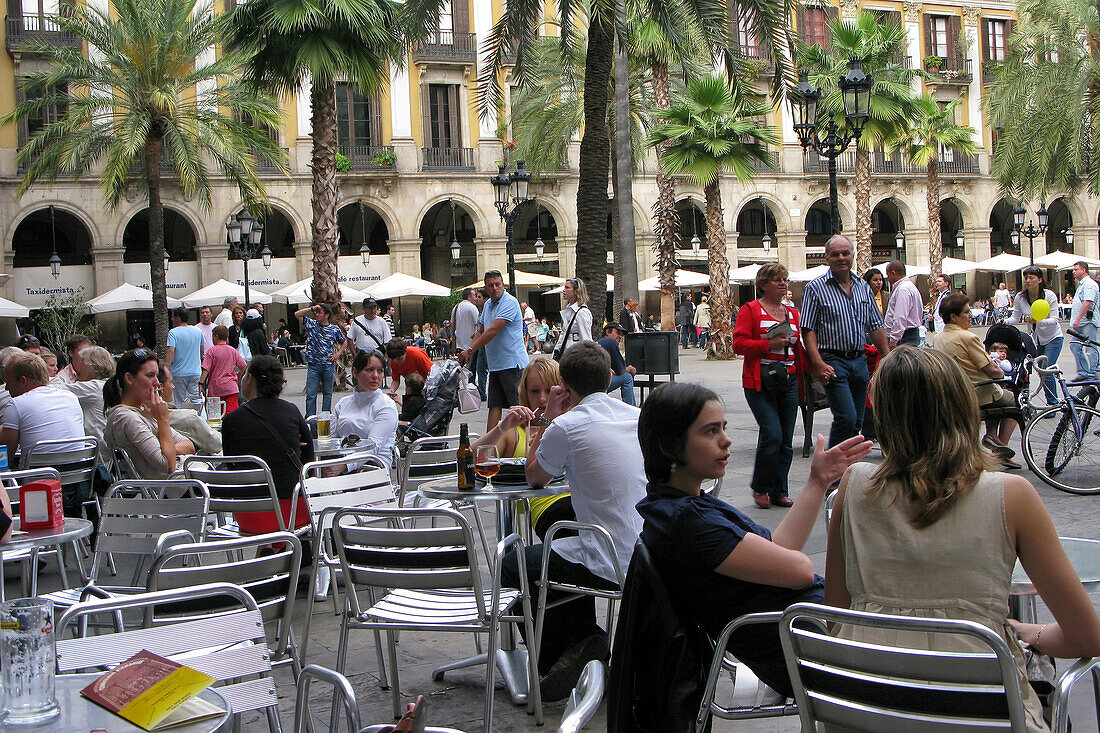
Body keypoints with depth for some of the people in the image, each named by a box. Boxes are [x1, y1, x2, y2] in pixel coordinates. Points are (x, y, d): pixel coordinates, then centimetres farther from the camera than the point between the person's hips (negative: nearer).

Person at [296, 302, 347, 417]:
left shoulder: (335, 329, 4)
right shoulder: (311, 324, 4)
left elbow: (343, 343, 16)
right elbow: (297, 314, 0)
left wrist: (338, 354, 1)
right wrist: (312, 308, -6)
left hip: (328, 365, 0)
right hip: (313, 365, 0)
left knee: (327, 393, 8)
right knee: (311, 394, -3)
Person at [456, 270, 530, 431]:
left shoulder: (509, 302, -13)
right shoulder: (488, 304, 15)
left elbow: (493, 331, -20)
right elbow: (481, 332, 24)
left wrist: (470, 350, -18)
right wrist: (467, 351, 9)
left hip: (512, 363, -8)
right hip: (494, 364, 8)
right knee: (494, 406, 6)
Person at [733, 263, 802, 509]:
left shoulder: (792, 313, 17)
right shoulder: (750, 310, -1)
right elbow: (739, 344, -9)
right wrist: (769, 344, -18)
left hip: (788, 381, 6)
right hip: (760, 382, -6)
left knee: (786, 440, 4)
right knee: (772, 435, -15)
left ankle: (779, 491, 15)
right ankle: (760, 488, 5)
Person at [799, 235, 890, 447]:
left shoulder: (863, 287, 13)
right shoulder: (816, 288, -4)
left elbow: (875, 326, 17)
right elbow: (808, 330, -9)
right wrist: (818, 363, -20)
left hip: (860, 361, 6)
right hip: (833, 362, -6)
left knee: (857, 422, 8)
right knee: (846, 418, -16)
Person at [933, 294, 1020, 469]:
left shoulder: (938, 338, 3)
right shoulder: (968, 338, -22)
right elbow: (992, 371, -20)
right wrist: (1001, 374, 3)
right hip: (978, 394, -8)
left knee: (997, 395, 33)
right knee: (1014, 401, 19)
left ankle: (991, 434, 17)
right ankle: (1001, 445, 9)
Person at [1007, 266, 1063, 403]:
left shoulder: (1050, 295, -18)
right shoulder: (1020, 297, -9)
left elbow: (1054, 320, -21)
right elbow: (1015, 318, -3)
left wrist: (1038, 321, -39)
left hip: (1053, 338, -4)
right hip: (1036, 338, 4)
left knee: (1046, 372, -15)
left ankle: (1053, 403, -1)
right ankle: (1053, 403, 22)